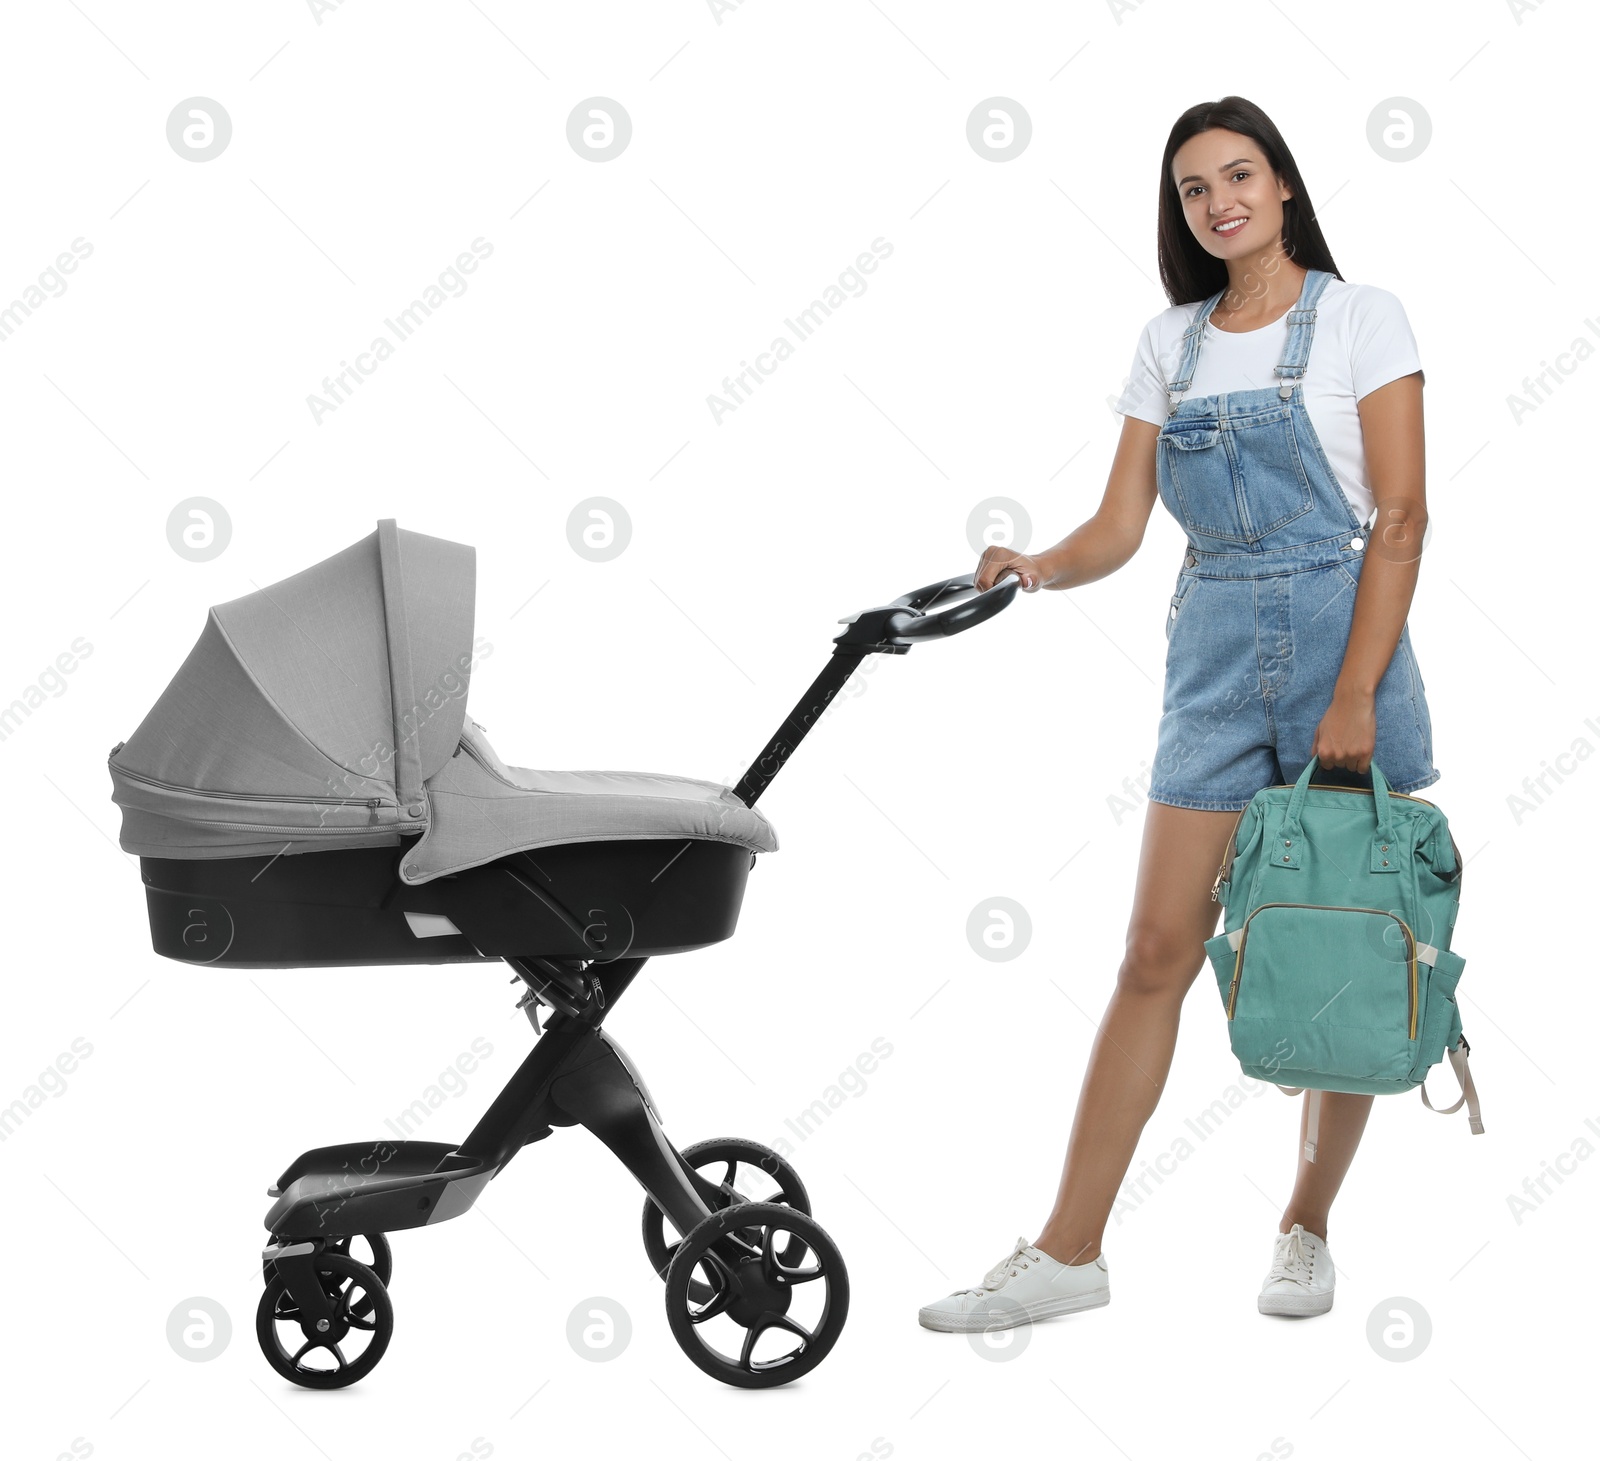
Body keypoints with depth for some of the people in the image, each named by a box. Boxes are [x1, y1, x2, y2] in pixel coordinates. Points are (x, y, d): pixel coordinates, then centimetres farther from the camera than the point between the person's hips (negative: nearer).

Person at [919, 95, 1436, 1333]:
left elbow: (1400, 519, -7)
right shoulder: (1172, 345, 11)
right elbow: (1118, 528, 6)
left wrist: (1354, 694, -15)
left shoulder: (1359, 318, 0)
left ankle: (1307, 1228, 19)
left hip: (1343, 637, -3)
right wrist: (1035, 568, -15)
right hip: (1215, 655, 3)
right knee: (1158, 950, -2)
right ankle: (1069, 1252, 0)